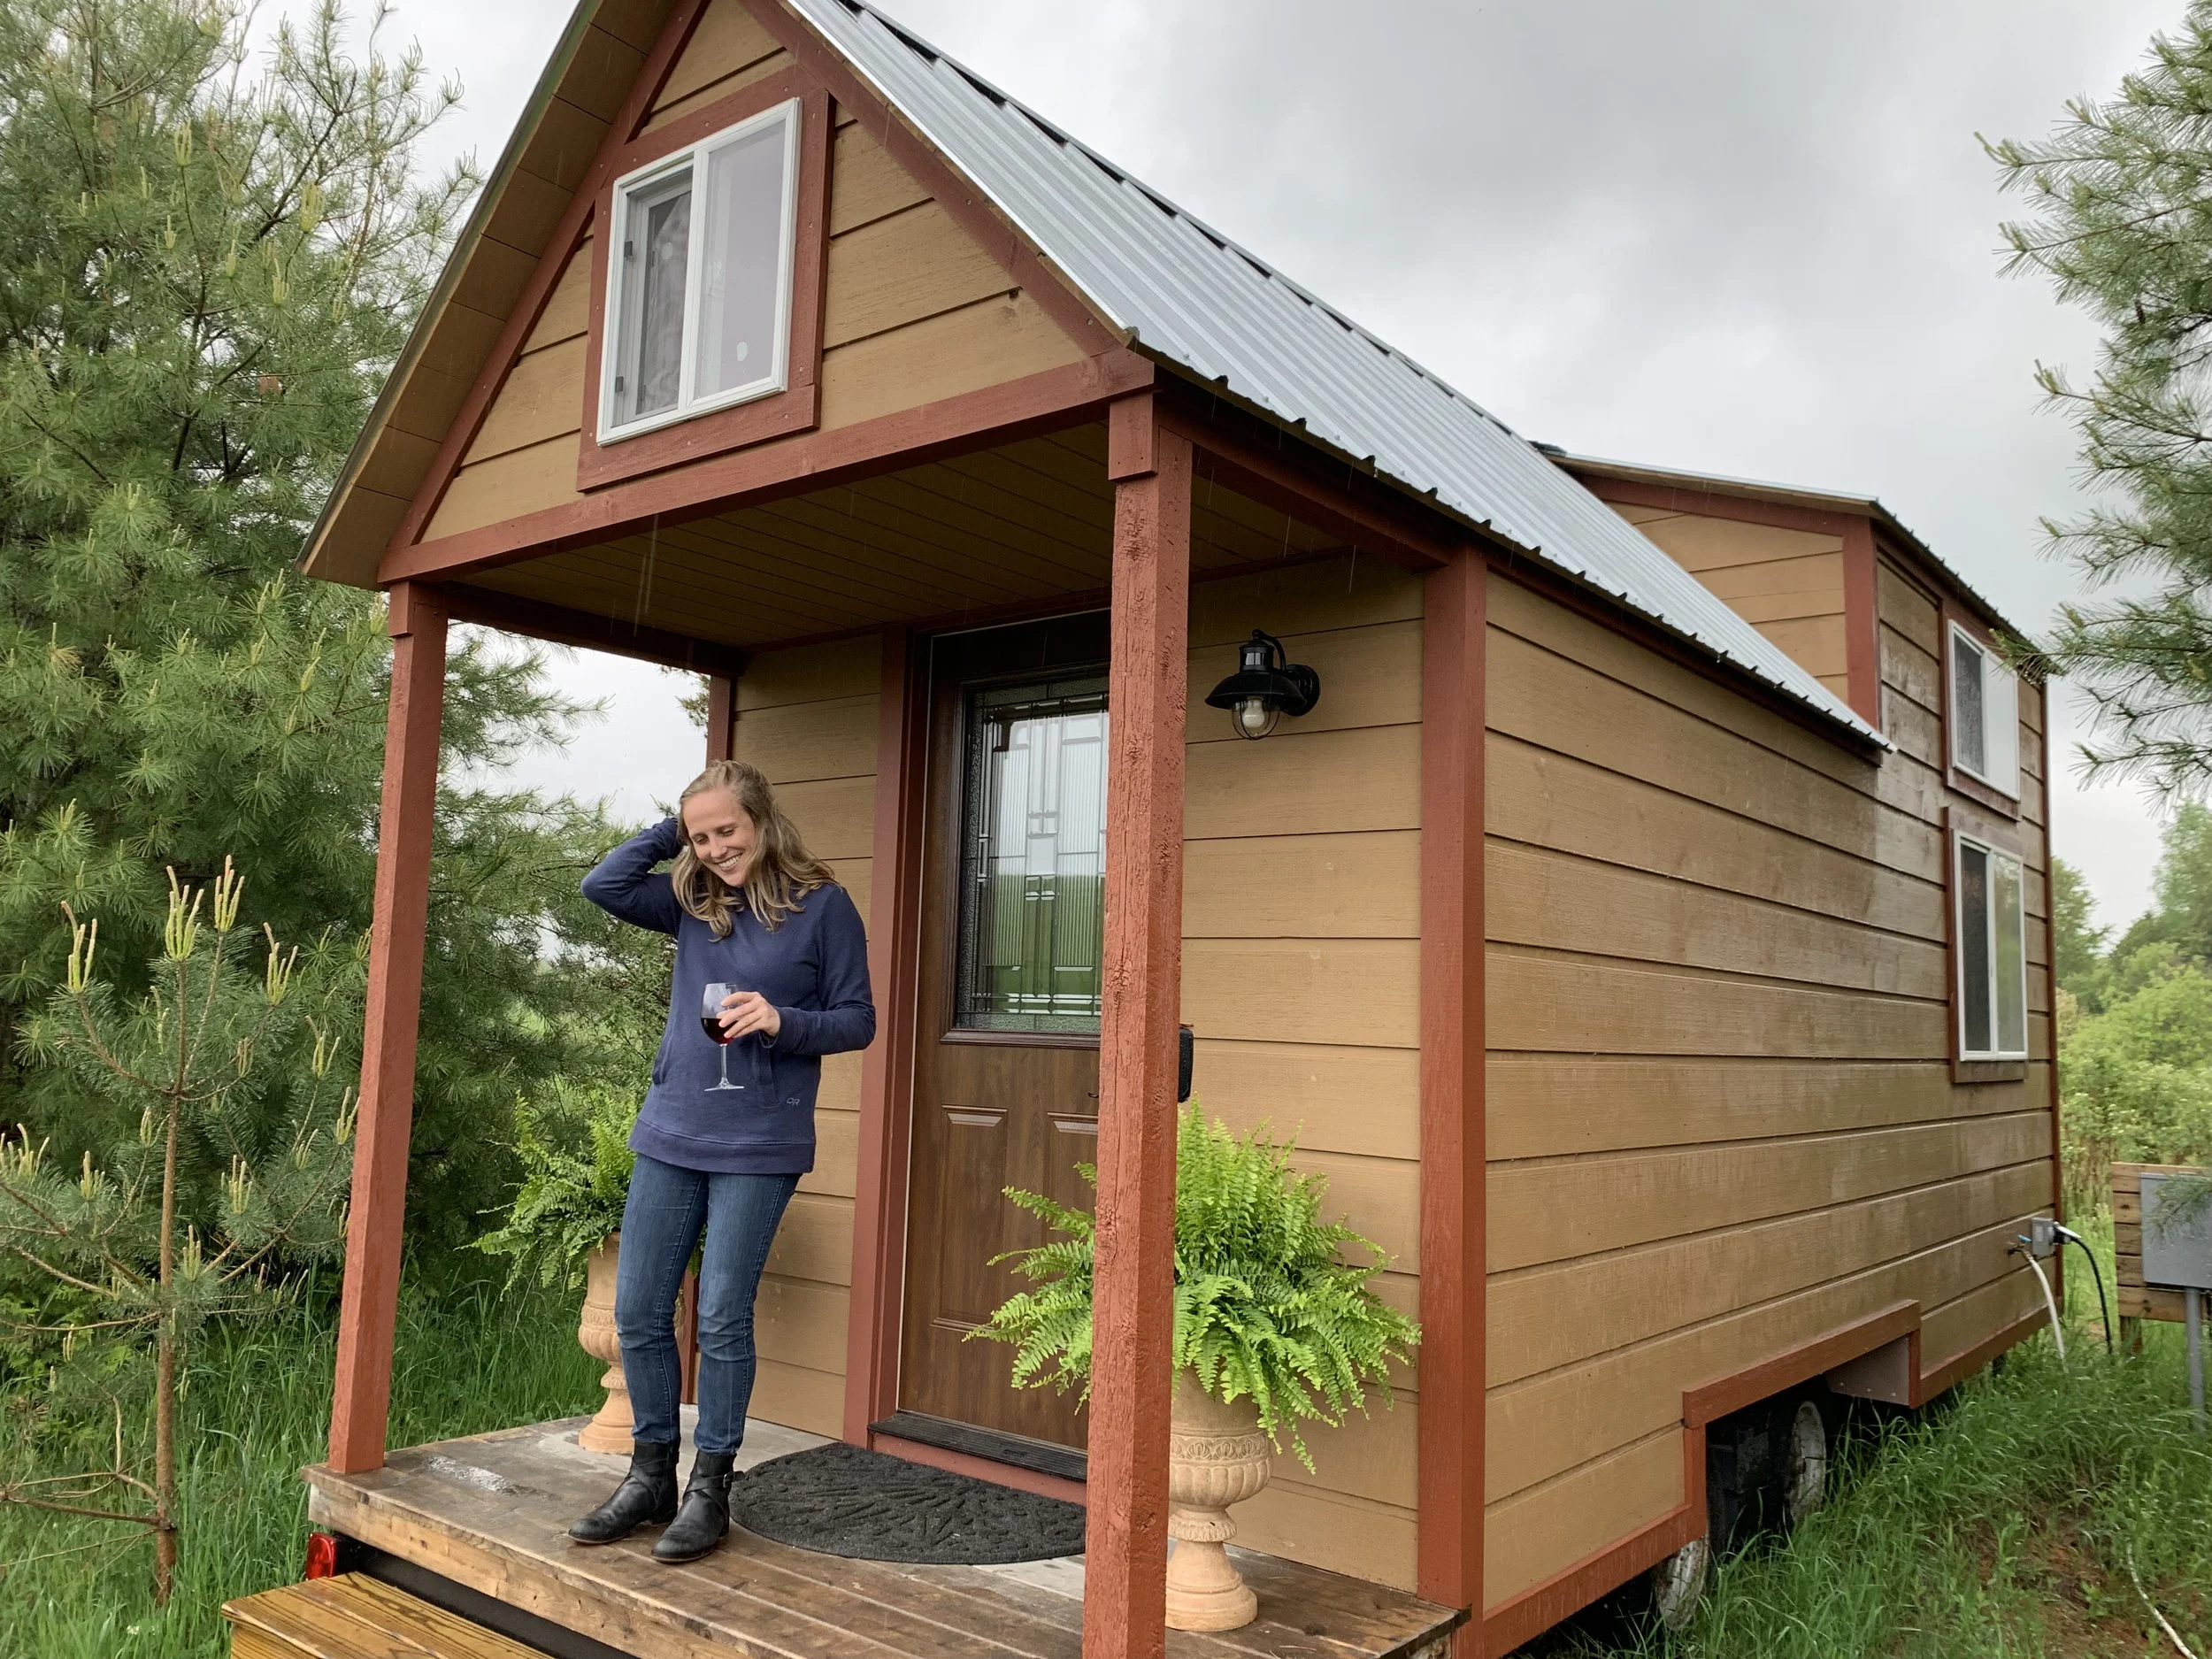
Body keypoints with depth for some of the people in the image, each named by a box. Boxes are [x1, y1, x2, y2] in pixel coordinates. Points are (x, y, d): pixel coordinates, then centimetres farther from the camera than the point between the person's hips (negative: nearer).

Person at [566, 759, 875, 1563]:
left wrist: (782, 1022, -20)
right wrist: (672, 830, 2)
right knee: (638, 1313, 8)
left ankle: (709, 1489, 17)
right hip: (669, 1135, 5)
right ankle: (651, 1477, 24)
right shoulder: (693, 904, 10)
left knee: (722, 1321, 0)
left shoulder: (822, 905, -4)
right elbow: (603, 885, 1)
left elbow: (858, 1020, -4)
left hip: (758, 1147, -5)